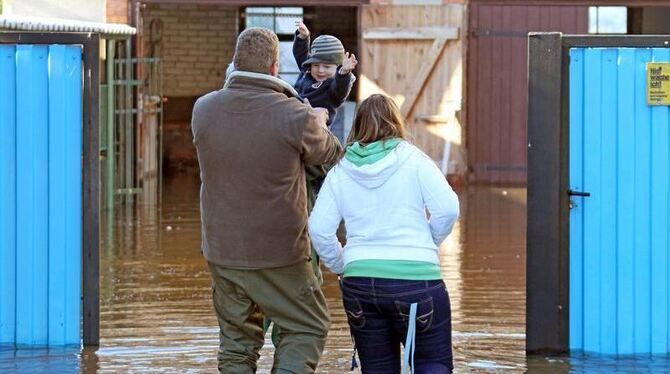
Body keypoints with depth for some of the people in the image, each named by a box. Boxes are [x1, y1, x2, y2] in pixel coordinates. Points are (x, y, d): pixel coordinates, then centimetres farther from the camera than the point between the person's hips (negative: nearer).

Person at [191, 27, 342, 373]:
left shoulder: (204, 109, -4)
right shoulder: (295, 116, -17)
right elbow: (330, 153, 2)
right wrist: (318, 120, 25)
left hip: (222, 251, 4)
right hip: (279, 254, -4)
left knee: (236, 342, 14)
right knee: (308, 327, 13)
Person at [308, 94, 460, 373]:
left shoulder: (340, 171, 7)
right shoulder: (412, 159, -1)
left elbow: (319, 229, 2)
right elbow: (448, 208, -10)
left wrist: (341, 266, 16)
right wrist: (429, 243, 7)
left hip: (359, 284, 3)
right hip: (416, 276, -3)